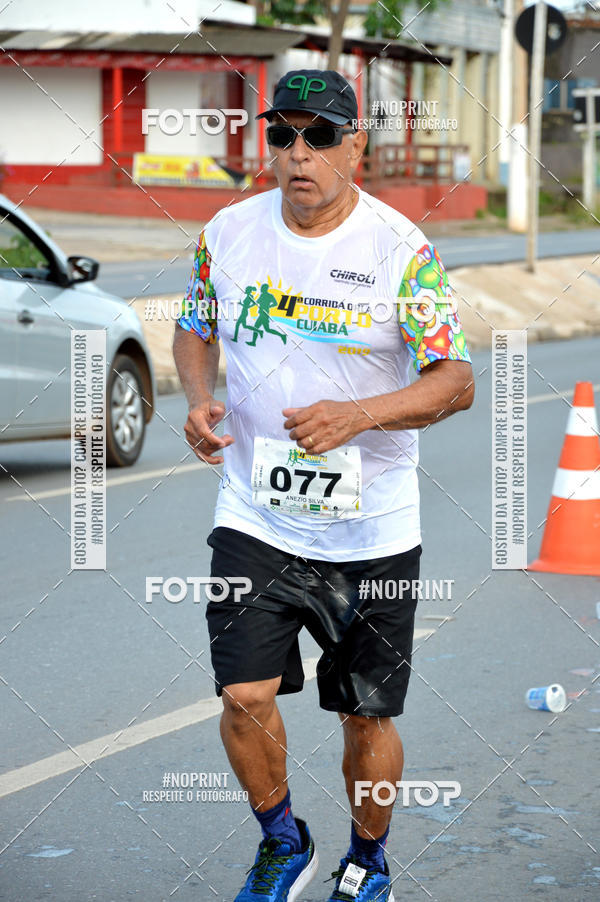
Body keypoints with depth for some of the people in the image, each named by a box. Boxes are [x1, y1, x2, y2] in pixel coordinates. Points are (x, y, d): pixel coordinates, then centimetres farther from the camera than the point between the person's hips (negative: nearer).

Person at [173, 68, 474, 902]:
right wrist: (199, 400, -4)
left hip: (373, 531, -2)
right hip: (254, 519, 2)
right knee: (245, 697, -10)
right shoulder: (229, 233, 0)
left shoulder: (402, 250, -11)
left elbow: (456, 382, -12)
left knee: (367, 718, 7)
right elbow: (194, 330, 17)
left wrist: (357, 414, -28)